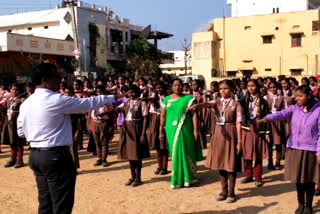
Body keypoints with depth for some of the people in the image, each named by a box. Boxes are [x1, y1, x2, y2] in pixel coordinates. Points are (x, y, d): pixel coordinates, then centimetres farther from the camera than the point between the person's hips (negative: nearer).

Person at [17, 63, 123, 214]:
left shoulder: (26, 103, 8)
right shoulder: (56, 100, -16)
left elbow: (21, 132, 16)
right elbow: (87, 104, -10)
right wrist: (113, 98, 2)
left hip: (35, 156, 8)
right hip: (56, 156, -8)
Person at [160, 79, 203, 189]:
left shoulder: (188, 99, -1)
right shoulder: (167, 99, 7)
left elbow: (194, 115, -5)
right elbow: (163, 116, 9)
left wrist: (195, 130, -11)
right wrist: (161, 131, 7)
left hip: (185, 130, -2)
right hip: (171, 130, 2)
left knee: (185, 152, 3)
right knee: (175, 154, 8)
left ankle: (188, 178, 20)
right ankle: (177, 178, 20)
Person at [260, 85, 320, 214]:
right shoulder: (295, 108, 1)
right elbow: (282, 114, -17)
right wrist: (267, 118, -37)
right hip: (294, 149, 3)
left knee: (309, 179, 8)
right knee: (298, 179, 13)